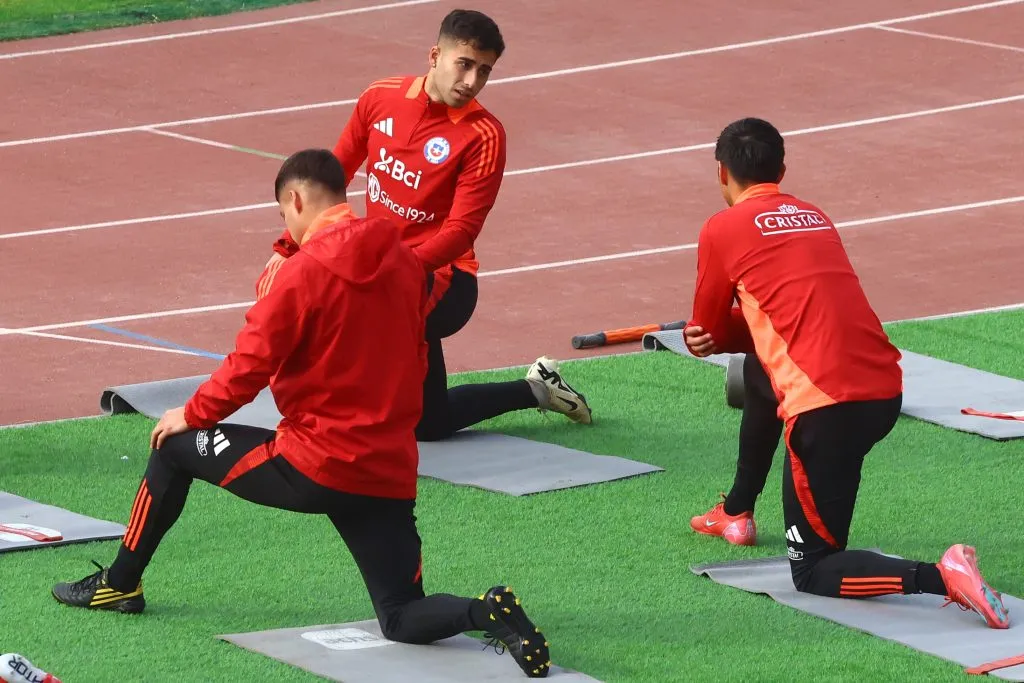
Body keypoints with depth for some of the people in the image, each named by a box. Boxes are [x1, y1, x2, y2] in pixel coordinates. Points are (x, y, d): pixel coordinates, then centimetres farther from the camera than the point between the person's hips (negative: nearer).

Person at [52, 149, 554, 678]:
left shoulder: (305, 271, -13)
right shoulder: (404, 263, 6)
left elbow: (249, 366, -10)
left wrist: (192, 416, 6)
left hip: (312, 468, -5)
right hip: (392, 474, 5)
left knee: (174, 447, 18)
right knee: (402, 620, 11)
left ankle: (120, 585, 30)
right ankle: (487, 614, -20)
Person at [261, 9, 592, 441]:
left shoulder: (483, 135, -15)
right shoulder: (380, 98, -1)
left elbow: (461, 231, -21)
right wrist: (287, 248, 0)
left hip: (439, 280, -6)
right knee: (428, 424, 8)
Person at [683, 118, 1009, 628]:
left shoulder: (723, 230, 1)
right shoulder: (814, 217, 21)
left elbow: (710, 332, 14)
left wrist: (704, 337, 35)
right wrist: (726, 335, 19)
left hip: (829, 409, -8)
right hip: (886, 392, 8)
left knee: (812, 572, 3)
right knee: (759, 373, 36)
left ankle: (939, 578, -21)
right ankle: (737, 513, 46)